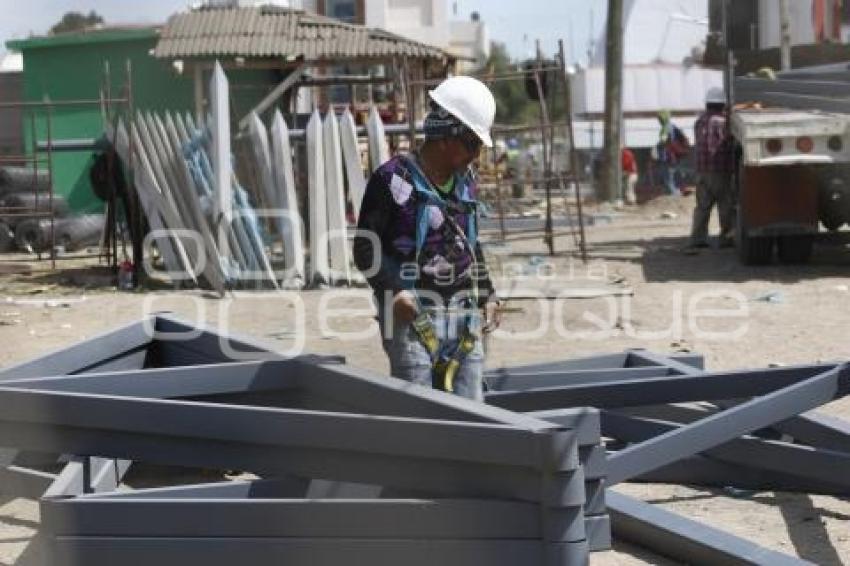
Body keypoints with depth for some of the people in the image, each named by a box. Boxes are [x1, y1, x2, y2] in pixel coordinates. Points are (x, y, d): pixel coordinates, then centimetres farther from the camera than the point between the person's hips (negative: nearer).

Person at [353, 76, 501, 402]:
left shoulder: (466, 181, 14)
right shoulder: (393, 178, -6)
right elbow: (365, 250, -6)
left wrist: (487, 295, 18)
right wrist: (395, 290, -20)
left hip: (464, 315, 6)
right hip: (412, 314, -6)